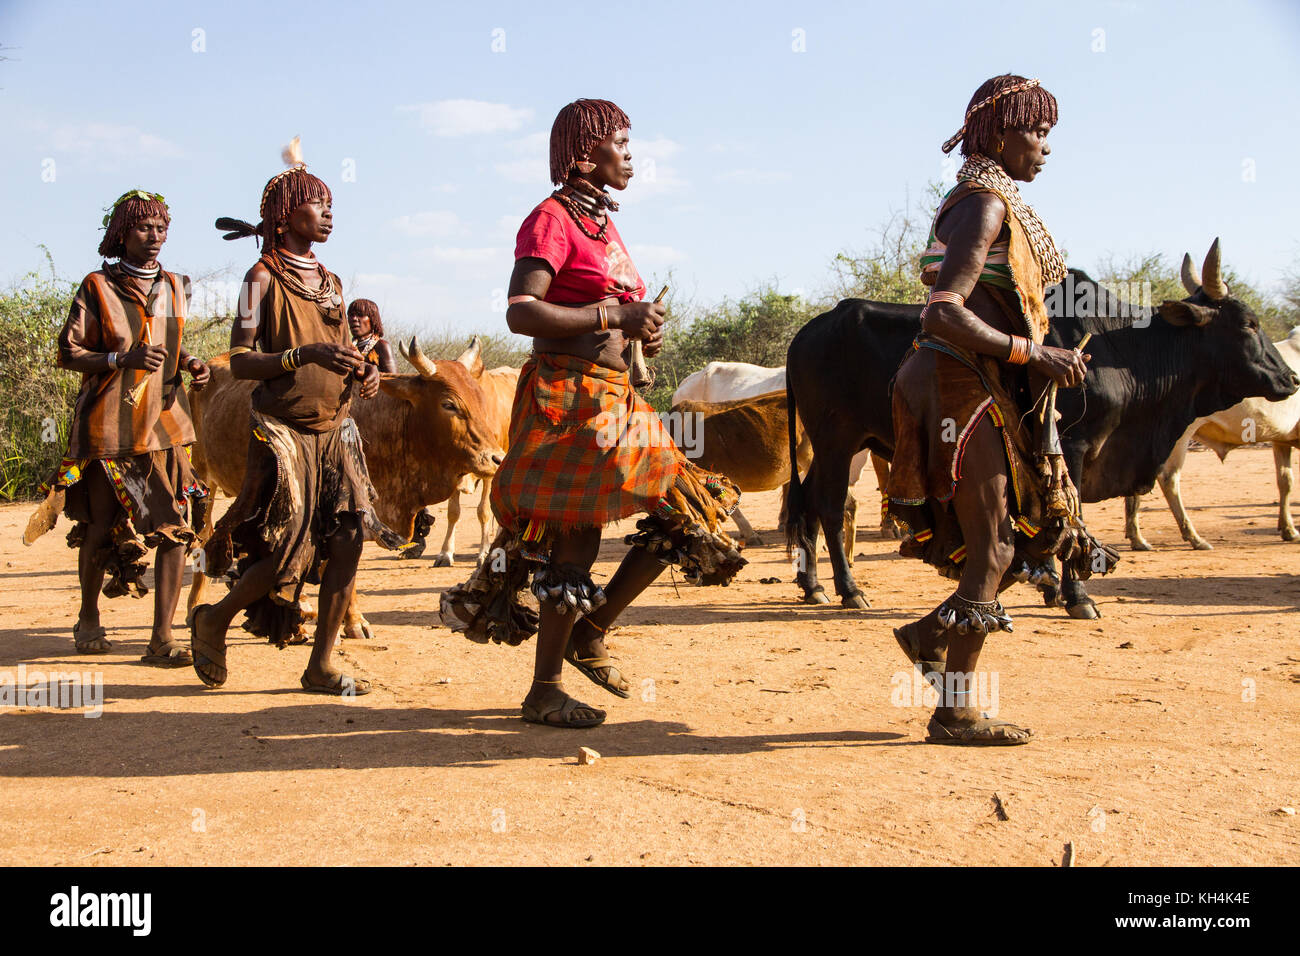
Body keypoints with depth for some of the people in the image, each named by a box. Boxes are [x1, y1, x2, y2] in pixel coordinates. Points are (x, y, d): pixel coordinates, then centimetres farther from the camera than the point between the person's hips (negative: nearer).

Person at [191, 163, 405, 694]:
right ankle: (212, 621, 20)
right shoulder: (264, 278, -5)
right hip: (282, 431, -6)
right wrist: (304, 355, -25)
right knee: (289, 552, -9)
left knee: (347, 541, -4)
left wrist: (363, 372, 1)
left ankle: (321, 666, 6)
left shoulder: (330, 282, 15)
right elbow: (240, 362, -11)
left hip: (334, 430, 6)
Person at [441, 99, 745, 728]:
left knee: (685, 510, 6)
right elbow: (521, 313, -20)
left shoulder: (604, 223, 19)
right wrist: (615, 316, -19)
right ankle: (543, 693, 8)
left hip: (613, 398, 9)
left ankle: (591, 633, 17)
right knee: (576, 540, -5)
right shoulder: (553, 218, -8)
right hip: (567, 397, -9)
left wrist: (644, 330, 6)